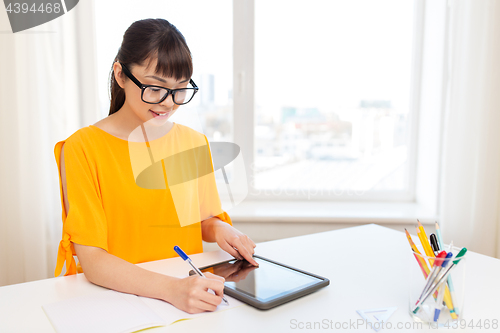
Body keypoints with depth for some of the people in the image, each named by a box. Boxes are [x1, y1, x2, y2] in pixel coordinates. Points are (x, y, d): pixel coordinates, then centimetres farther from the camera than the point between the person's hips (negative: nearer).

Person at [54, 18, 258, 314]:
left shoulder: (195, 143, 5)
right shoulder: (83, 148, -9)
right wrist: (171, 288, -27)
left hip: (191, 287, 3)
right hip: (116, 295, -2)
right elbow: (92, 260, -14)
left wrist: (219, 229, -6)